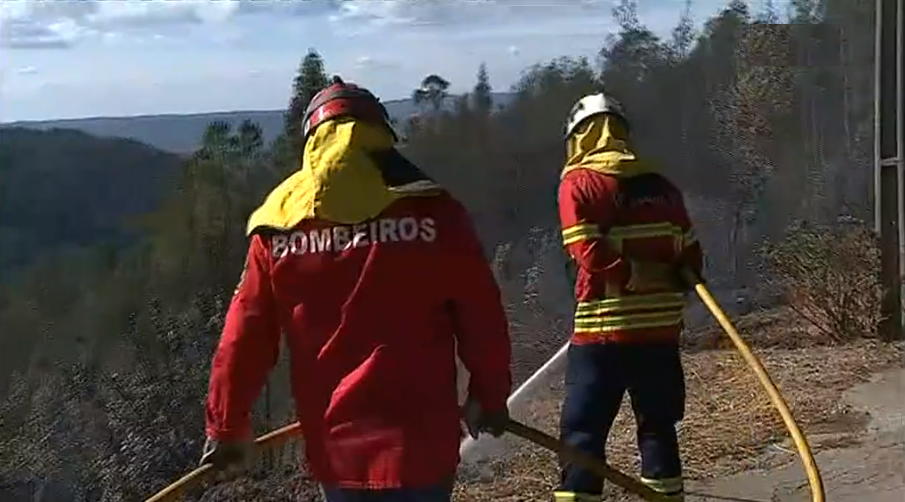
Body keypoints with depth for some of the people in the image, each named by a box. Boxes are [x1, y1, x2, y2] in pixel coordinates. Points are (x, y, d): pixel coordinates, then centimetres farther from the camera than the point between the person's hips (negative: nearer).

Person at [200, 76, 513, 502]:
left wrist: (227, 427, 14)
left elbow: (246, 334, 2)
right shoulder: (430, 209, -10)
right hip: (418, 443, -3)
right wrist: (490, 397, 12)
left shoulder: (279, 223, -2)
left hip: (335, 446, 3)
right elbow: (481, 317, -4)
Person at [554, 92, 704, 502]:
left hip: (604, 328, -5)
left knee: (583, 431, 0)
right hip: (660, 327, 5)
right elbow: (690, 260, 11)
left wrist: (634, 275, -10)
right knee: (657, 426, 16)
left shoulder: (579, 183, -4)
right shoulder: (660, 186, 11)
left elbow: (590, 254, -17)